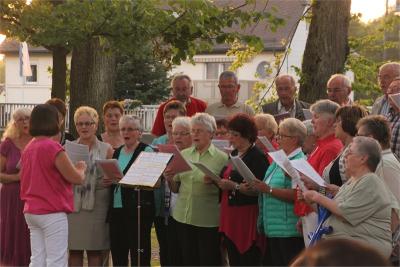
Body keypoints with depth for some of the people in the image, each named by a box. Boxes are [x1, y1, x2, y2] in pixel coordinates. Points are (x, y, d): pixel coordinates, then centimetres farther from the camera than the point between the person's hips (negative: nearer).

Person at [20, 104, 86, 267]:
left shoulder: (29, 148, 8)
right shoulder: (53, 147, -16)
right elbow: (77, 179, -12)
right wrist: (81, 168, 10)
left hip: (31, 211, 8)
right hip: (52, 212, -8)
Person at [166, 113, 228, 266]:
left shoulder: (221, 158, -2)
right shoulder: (183, 154, 11)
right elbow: (175, 189, 13)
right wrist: (169, 179, -7)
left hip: (208, 220, -4)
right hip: (183, 217, 4)